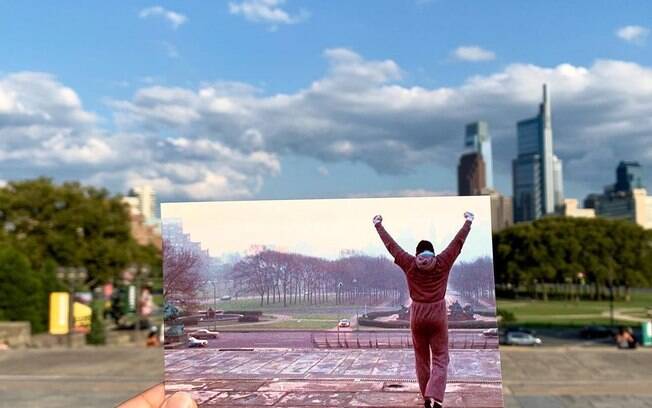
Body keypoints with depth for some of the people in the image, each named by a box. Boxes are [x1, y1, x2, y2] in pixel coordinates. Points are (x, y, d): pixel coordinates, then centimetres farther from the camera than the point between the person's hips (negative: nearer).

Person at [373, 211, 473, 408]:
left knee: (421, 358, 14)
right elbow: (458, 241, 0)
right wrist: (468, 221, 11)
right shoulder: (443, 263, -9)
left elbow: (391, 244, -1)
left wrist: (378, 225, 9)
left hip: (417, 315, 1)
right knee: (440, 359, 2)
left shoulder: (409, 265, -8)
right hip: (438, 314, -1)